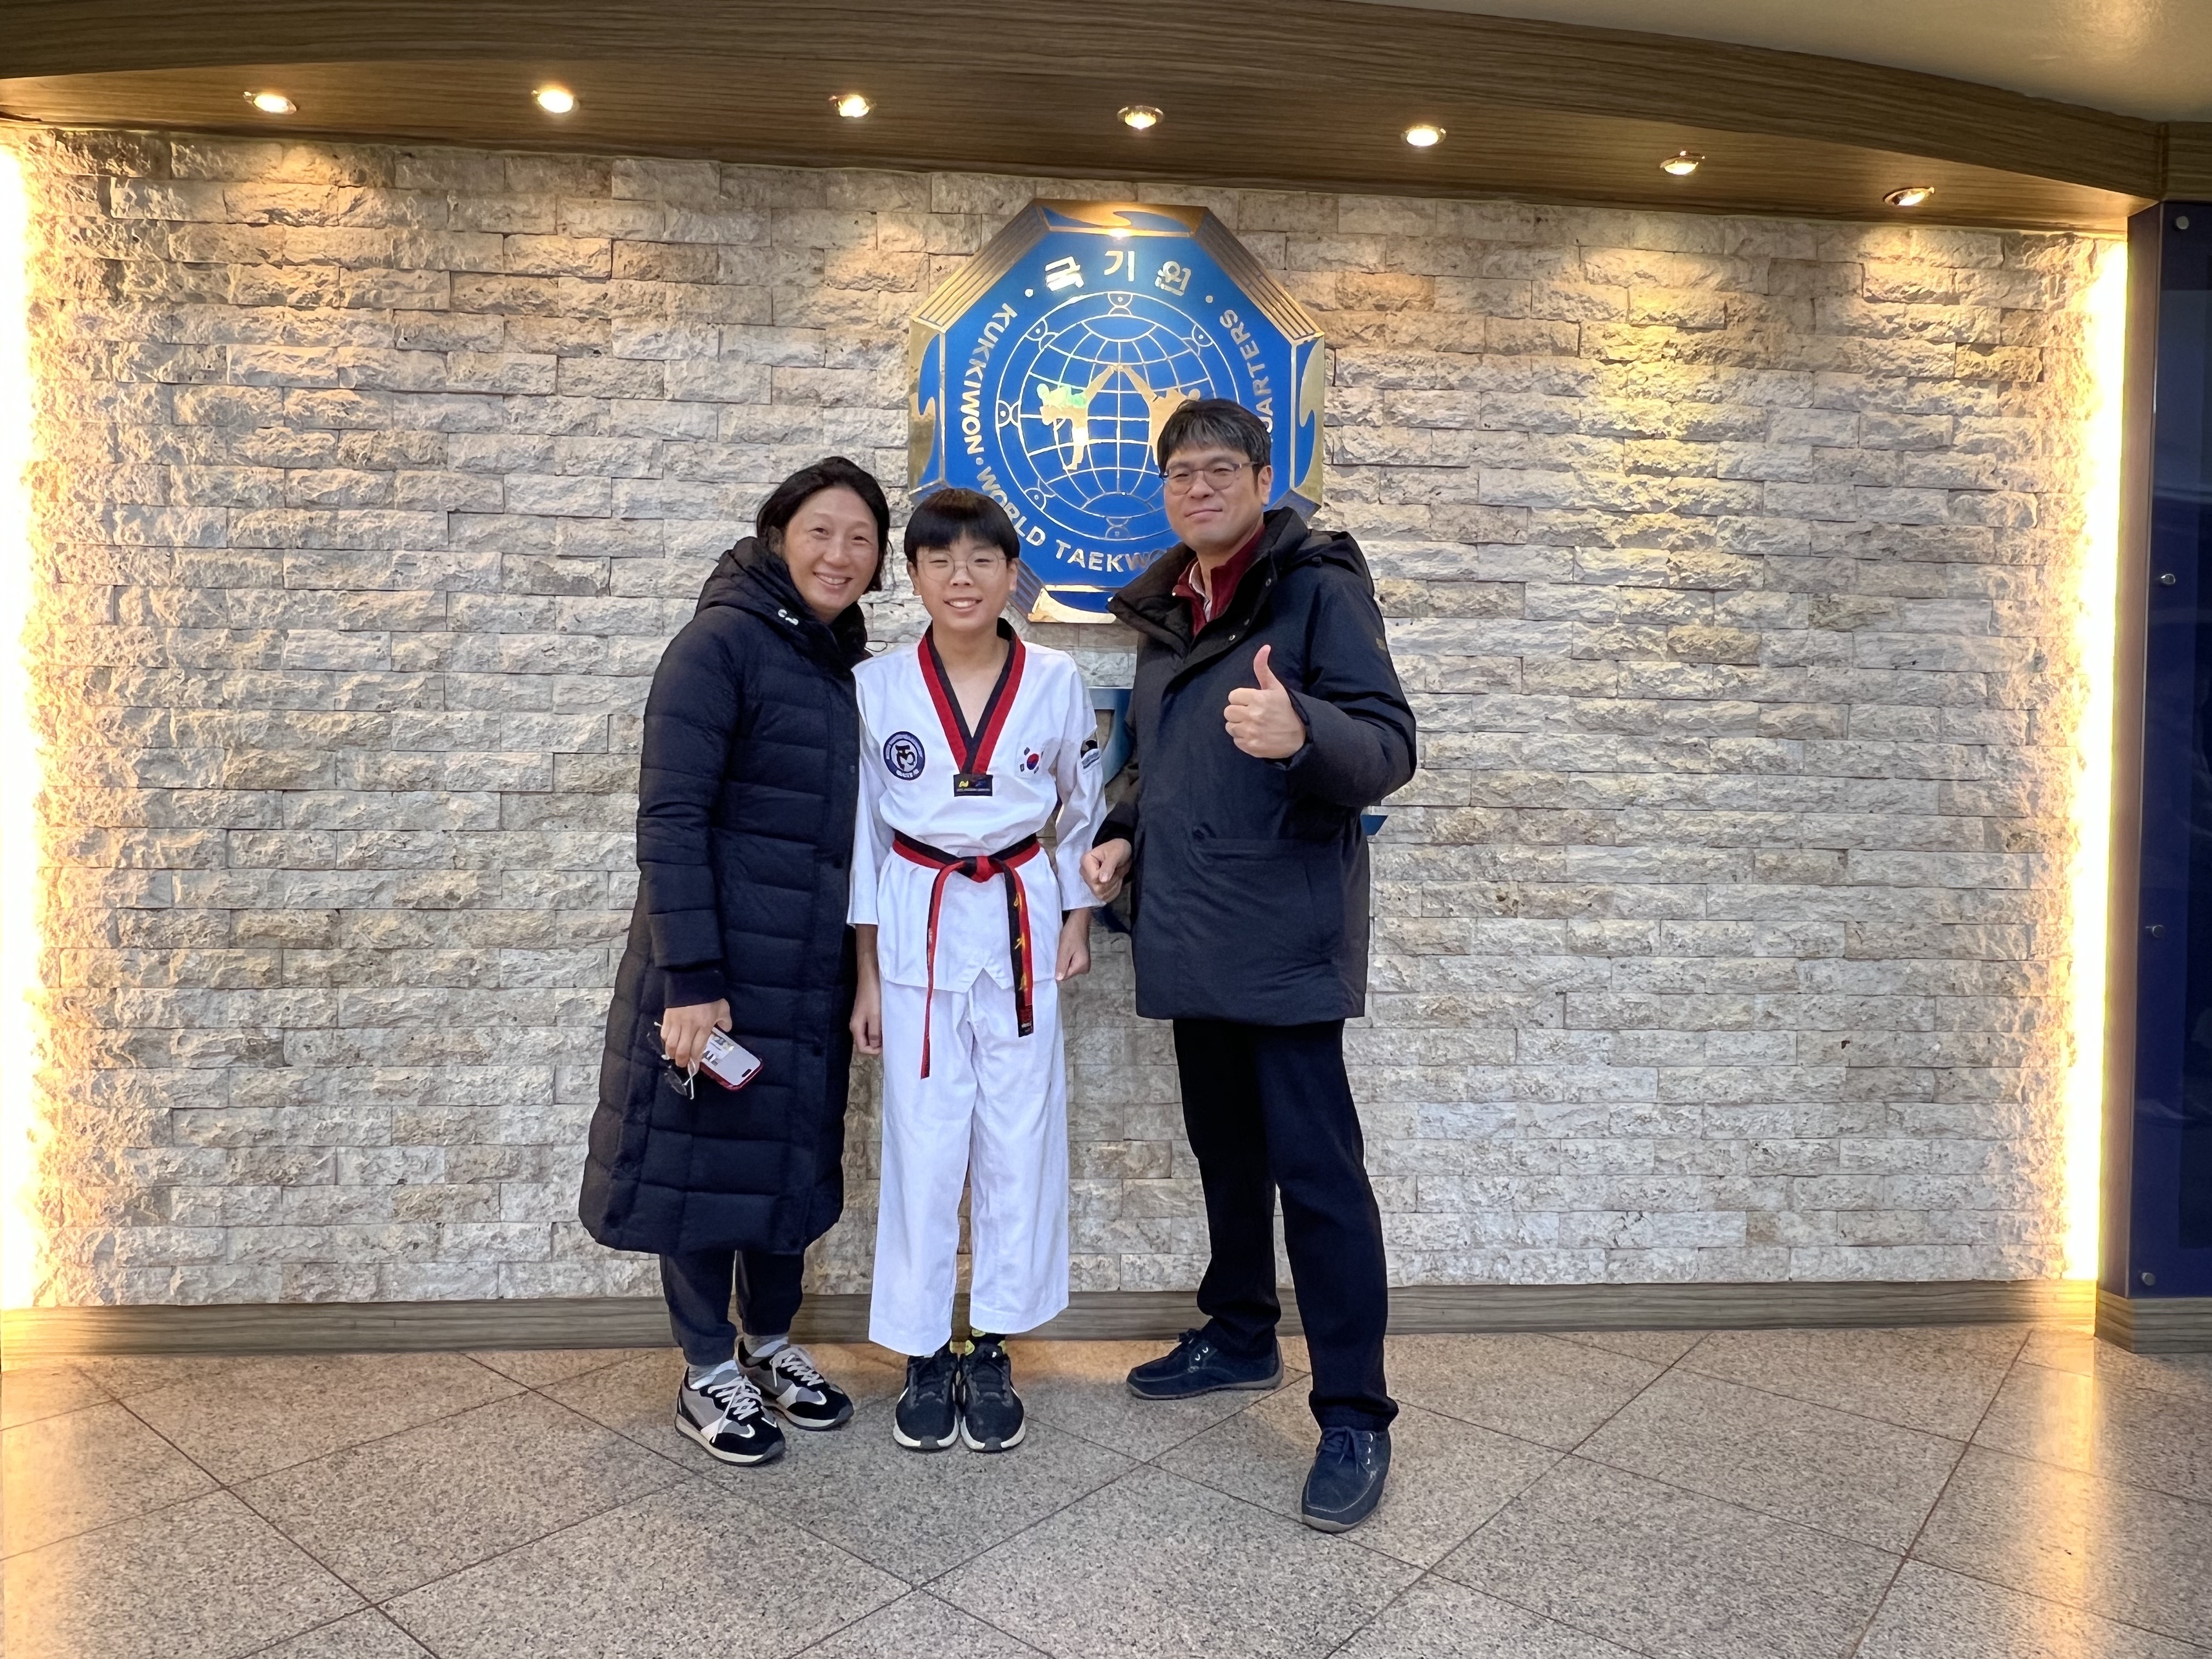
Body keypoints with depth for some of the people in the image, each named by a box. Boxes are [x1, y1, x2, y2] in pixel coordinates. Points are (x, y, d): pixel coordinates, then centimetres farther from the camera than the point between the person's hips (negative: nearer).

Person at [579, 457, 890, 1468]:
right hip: (719, 965, -7)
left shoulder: (840, 662, 10)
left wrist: (858, 973, 12)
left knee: (793, 1151, 16)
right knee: (705, 1152, 5)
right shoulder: (722, 643, -12)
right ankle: (708, 1375, 23)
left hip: (809, 965, 7)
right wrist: (690, 981, -21)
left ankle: (772, 1345, 34)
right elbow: (670, 818, -17)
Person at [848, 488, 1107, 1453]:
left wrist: (1078, 917, 7)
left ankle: (992, 1352, 21)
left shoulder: (1056, 682, -2)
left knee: (1020, 1139, 5)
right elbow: (863, 831, 2)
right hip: (918, 926, 0)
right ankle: (924, 1355, 20)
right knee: (921, 1144, 3)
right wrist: (867, 975, 2)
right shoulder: (877, 688, -2)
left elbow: (1083, 806, 12)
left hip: (1020, 921, 1)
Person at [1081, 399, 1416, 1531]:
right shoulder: (1166, 611, 17)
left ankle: (1354, 1417, 3)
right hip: (1191, 936, 8)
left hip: (1285, 936, -7)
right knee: (1225, 1148, 18)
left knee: (1315, 1166, -7)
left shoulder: (1319, 587, -6)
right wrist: (1125, 833, 9)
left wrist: (1301, 732, -36)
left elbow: (1390, 746, -16)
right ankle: (1240, 1334, 36)